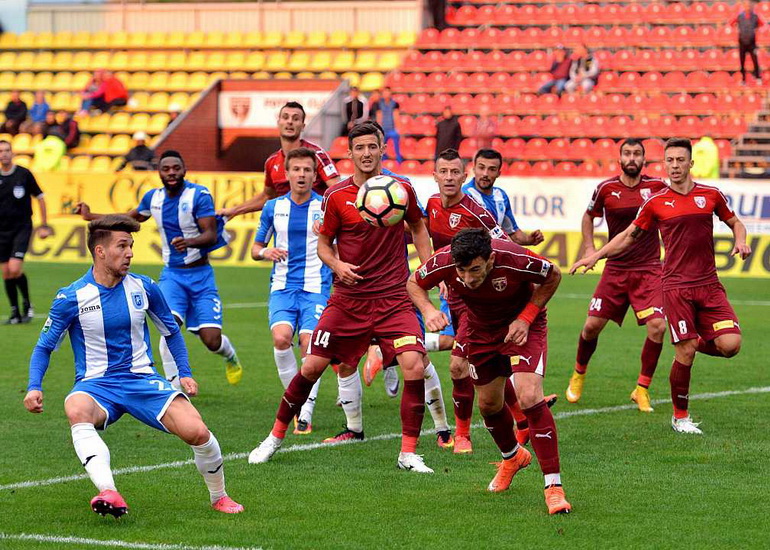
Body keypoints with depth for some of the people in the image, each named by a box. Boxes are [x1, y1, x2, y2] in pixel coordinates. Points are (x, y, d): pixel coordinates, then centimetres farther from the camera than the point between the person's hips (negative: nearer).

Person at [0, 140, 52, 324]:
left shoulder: (24, 174, -5)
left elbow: (40, 197, 5)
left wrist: (44, 225, 4)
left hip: (22, 227, -3)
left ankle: (27, 303, 5)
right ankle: (15, 313, 15)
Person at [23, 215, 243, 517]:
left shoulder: (144, 288, 3)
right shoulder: (71, 297, -5)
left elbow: (171, 331, 19)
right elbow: (44, 347, 5)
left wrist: (185, 374, 8)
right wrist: (34, 387, -11)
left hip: (143, 379, 2)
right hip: (95, 384, -2)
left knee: (196, 431, -22)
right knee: (76, 409, -40)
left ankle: (219, 497, 7)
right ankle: (109, 494, -52)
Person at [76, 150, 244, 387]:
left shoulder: (199, 195, -13)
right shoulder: (153, 198, 4)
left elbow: (211, 235, -19)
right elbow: (131, 219, 24)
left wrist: (189, 242, -39)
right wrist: (90, 216, 24)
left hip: (200, 275, -3)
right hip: (171, 274, 3)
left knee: (211, 340, -8)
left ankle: (230, 356, 31)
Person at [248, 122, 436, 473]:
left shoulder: (401, 190, 0)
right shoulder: (336, 196, -4)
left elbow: (418, 226, 18)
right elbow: (323, 243, 7)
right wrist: (337, 265, -14)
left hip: (393, 297, 0)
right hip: (348, 299, 0)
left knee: (414, 367, -17)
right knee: (311, 367, 0)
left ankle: (408, 453, -5)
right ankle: (276, 437, 21)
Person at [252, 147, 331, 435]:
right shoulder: (274, 207, 9)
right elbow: (256, 247, 19)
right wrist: (266, 252, -4)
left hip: (316, 287, -2)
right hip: (282, 286, 2)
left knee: (309, 343, -17)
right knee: (281, 337, -22)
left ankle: (305, 414, -9)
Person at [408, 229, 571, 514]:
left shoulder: (514, 259, -36)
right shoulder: (443, 261, -29)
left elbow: (553, 276, -15)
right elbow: (414, 283, -7)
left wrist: (525, 318, -21)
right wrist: (428, 310, -27)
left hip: (523, 326, -4)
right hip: (481, 329, 4)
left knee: (529, 397, -22)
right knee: (489, 404, 15)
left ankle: (554, 486, -16)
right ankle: (512, 457, 48)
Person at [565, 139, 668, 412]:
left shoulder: (658, 186, -2)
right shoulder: (606, 189, -2)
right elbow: (589, 216, 17)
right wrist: (589, 247, 6)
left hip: (649, 269, -1)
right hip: (615, 269, 1)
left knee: (657, 326, -17)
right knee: (592, 325, 0)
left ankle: (642, 389, -2)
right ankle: (579, 374, 30)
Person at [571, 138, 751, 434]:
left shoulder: (711, 195, 6)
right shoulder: (656, 203, 2)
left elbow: (735, 223, 21)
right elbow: (629, 235, 14)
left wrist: (740, 241, -1)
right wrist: (595, 256, 7)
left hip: (709, 284, 2)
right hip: (676, 285, -2)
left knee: (730, 344, -11)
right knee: (685, 354, -7)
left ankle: (694, 341, 21)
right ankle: (680, 416, 10)